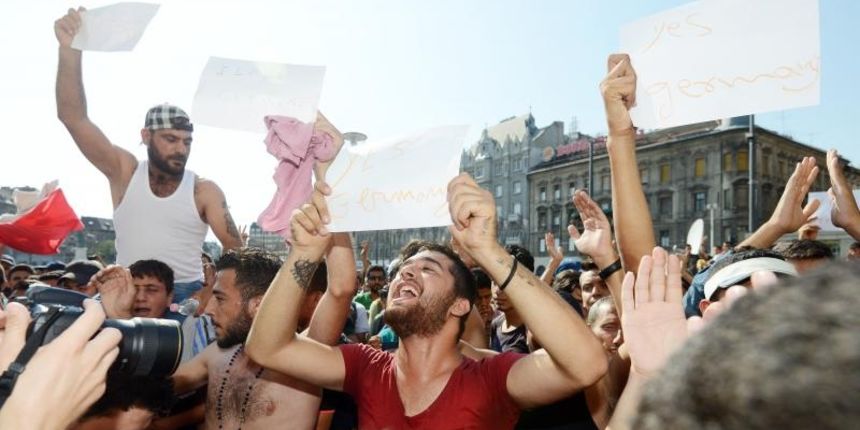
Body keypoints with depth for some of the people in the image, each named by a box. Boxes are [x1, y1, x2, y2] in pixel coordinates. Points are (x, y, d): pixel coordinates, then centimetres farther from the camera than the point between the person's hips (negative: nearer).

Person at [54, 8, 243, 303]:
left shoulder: (205, 191, -3)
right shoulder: (125, 172, 1)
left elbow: (235, 250, -7)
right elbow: (72, 117, -7)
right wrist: (70, 51, -19)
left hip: (186, 296, -1)